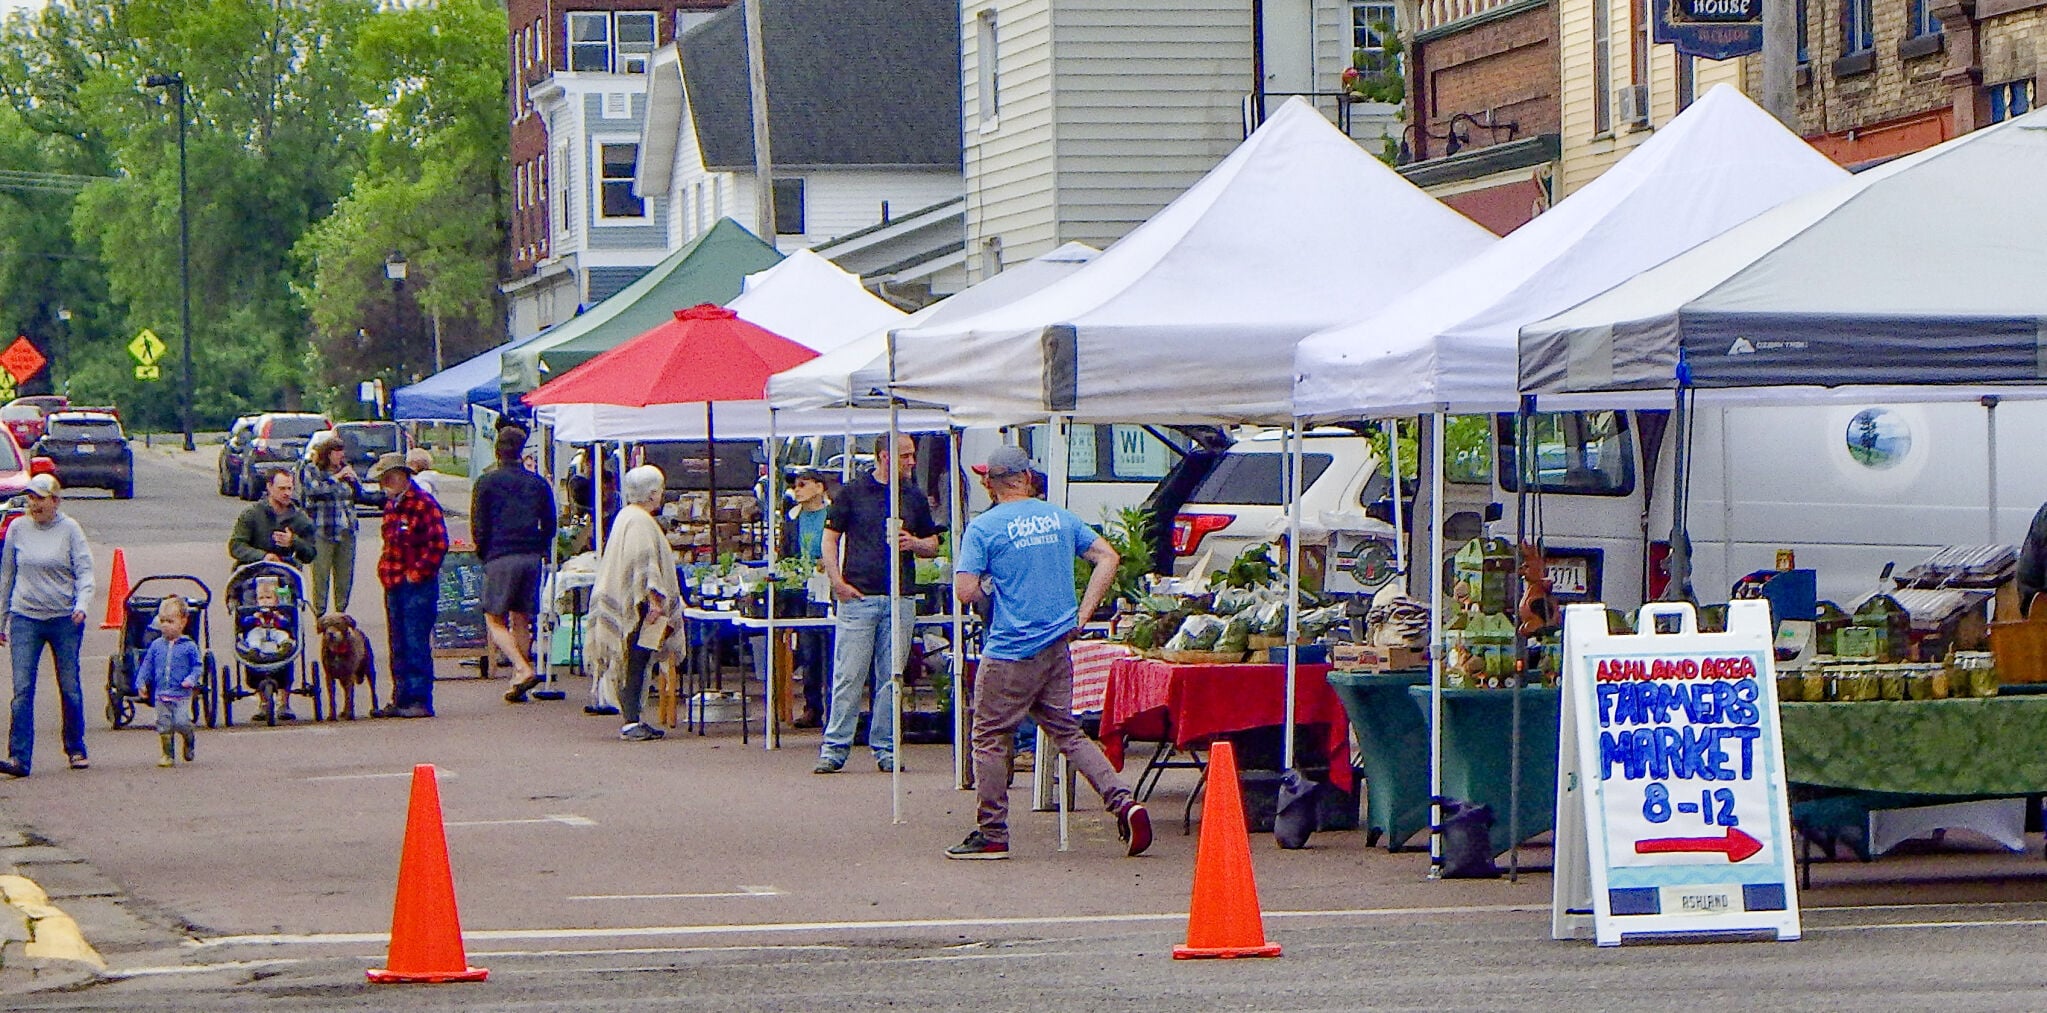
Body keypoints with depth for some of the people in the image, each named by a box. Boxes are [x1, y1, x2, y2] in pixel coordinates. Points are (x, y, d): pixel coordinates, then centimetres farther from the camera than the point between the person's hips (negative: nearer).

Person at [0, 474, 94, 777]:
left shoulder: (69, 529, -1)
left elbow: (85, 571, -2)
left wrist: (82, 604, -20)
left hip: (65, 618, -1)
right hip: (25, 618, 1)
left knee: (70, 688, 6)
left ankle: (76, 749, 21)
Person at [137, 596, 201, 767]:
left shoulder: (188, 647, -2)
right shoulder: (156, 646, 8)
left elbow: (197, 666, 0)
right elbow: (147, 665, 13)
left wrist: (191, 680, -16)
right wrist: (141, 682, 3)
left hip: (182, 695, -4)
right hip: (161, 694, 4)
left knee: (181, 722, -15)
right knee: (164, 726, 3)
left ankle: (189, 740, 15)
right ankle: (168, 755, 13)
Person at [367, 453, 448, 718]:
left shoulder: (424, 504, -11)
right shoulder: (391, 505, 17)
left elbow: (439, 544, -16)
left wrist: (418, 573, -15)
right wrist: (386, 571, 14)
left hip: (417, 585, -9)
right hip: (394, 585, 9)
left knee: (416, 644, -9)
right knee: (398, 646, 10)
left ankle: (420, 701, -7)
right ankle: (401, 699, 15)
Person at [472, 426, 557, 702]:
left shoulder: (486, 482, -1)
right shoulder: (538, 483, 10)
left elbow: (478, 526, -2)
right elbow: (549, 526, 12)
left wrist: (484, 555, 12)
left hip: (500, 557, -4)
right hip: (531, 557, 4)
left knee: (495, 621, 0)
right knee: (522, 622, 11)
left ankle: (522, 669, -21)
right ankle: (518, 683, 9)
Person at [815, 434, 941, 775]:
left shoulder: (914, 498, 14)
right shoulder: (853, 493, 4)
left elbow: (933, 545, 21)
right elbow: (830, 539, 5)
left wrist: (914, 543, -2)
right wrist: (838, 581, -7)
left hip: (899, 598, 3)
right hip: (858, 594, -3)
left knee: (891, 677, 4)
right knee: (848, 676, -4)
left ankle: (885, 748, 10)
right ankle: (834, 748, -1)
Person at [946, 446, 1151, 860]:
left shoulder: (984, 528, -8)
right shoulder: (1060, 518, 8)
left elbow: (965, 591, -14)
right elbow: (1108, 558, 9)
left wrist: (990, 591, 8)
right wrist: (1082, 614, 7)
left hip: (1010, 651, -6)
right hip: (1057, 648, 6)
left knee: (990, 737, 5)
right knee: (1067, 733, 14)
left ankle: (991, 834, 7)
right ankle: (1124, 803, 1)